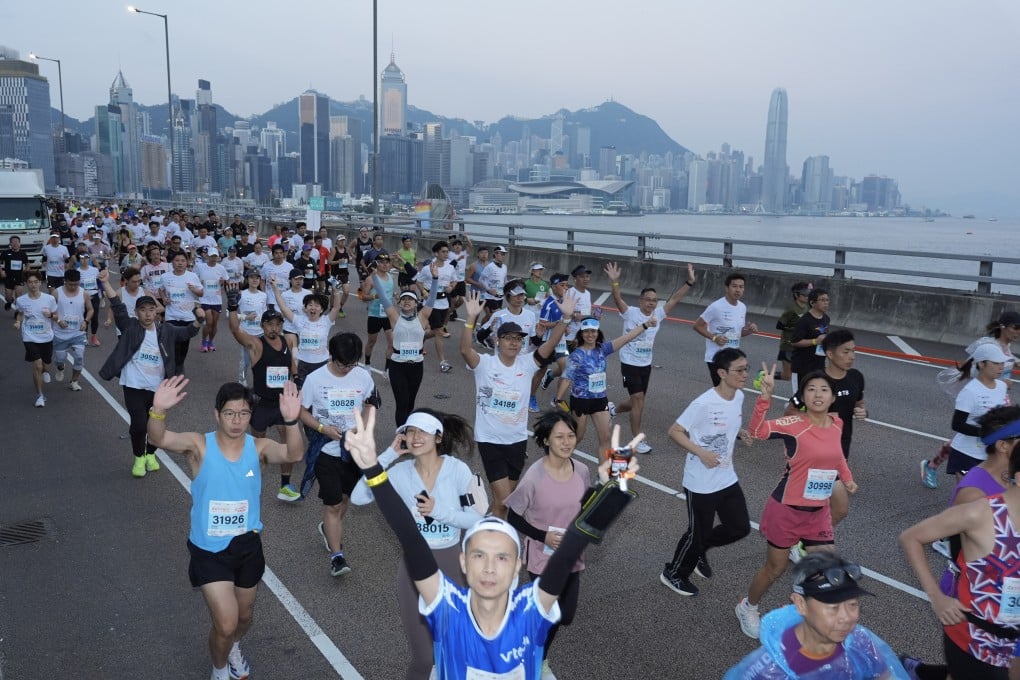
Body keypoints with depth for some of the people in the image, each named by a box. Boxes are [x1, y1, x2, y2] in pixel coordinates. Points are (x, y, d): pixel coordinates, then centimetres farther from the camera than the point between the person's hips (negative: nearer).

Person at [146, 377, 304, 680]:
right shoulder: (199, 445, -15)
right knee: (226, 624, -5)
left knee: (245, 615, 23)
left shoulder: (258, 447, -12)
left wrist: (291, 421, -51)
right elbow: (159, 439, -31)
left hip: (248, 546, 3)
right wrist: (158, 411, -53)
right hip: (209, 551, -3)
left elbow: (293, 455, -31)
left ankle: (234, 647, 60)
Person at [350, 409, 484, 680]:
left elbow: (477, 519, -10)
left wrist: (439, 511, -23)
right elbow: (358, 497, -19)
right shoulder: (400, 472, -7)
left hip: (452, 564, 0)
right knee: (423, 654, 8)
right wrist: (388, 455, -19)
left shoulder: (458, 469, -12)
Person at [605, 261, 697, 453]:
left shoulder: (658, 314, 0)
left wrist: (690, 281, -14)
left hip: (646, 365, 6)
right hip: (630, 364, -6)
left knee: (635, 402, 16)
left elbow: (675, 298, -4)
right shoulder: (630, 313, -13)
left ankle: (614, 410, 48)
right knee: (638, 400, -12)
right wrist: (614, 281, -44)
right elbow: (617, 299, -28)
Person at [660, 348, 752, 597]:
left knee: (740, 527, 13)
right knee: (698, 532, 8)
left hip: (727, 478, 7)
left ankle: (699, 549, 38)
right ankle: (673, 573, 33)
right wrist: (702, 453, -26)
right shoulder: (704, 404, -26)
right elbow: (674, 431, -19)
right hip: (701, 482, -7)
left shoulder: (739, 396, -2)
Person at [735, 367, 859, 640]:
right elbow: (758, 431, -37)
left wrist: (847, 478, 7)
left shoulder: (836, 423, -2)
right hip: (786, 510, -5)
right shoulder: (795, 424, -20)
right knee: (775, 568, 11)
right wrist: (765, 395, -48)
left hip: (819, 512, 5)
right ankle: (747, 608, 38)